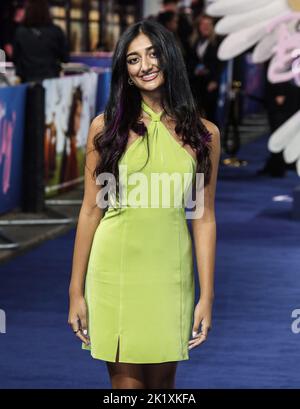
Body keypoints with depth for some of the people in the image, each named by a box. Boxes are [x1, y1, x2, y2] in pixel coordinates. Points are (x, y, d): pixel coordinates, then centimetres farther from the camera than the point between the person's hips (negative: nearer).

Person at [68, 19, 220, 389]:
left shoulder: (203, 134, 3)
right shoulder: (106, 127, 0)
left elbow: (203, 218, 5)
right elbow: (90, 210, 1)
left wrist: (207, 297, 1)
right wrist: (76, 291, -1)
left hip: (170, 271, 1)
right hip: (115, 269, -1)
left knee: (161, 380, 8)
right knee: (125, 381, 1)